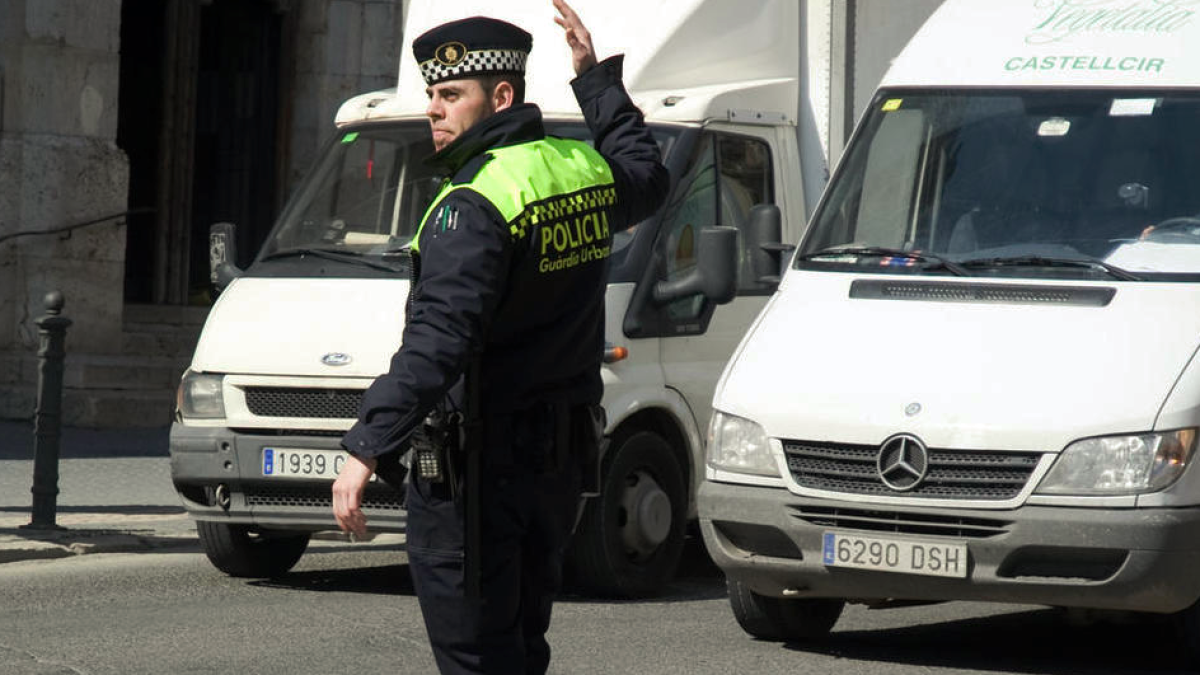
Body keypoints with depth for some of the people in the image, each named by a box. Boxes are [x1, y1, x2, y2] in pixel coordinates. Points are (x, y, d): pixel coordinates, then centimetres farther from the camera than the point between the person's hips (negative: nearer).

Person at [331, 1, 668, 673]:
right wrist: (597, 76, 37)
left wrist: (366, 450, -32)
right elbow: (648, 178, 33)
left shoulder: (475, 206, -19)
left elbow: (438, 343, -28)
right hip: (561, 461, 9)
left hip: (477, 467, -9)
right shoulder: (582, 169, 7)